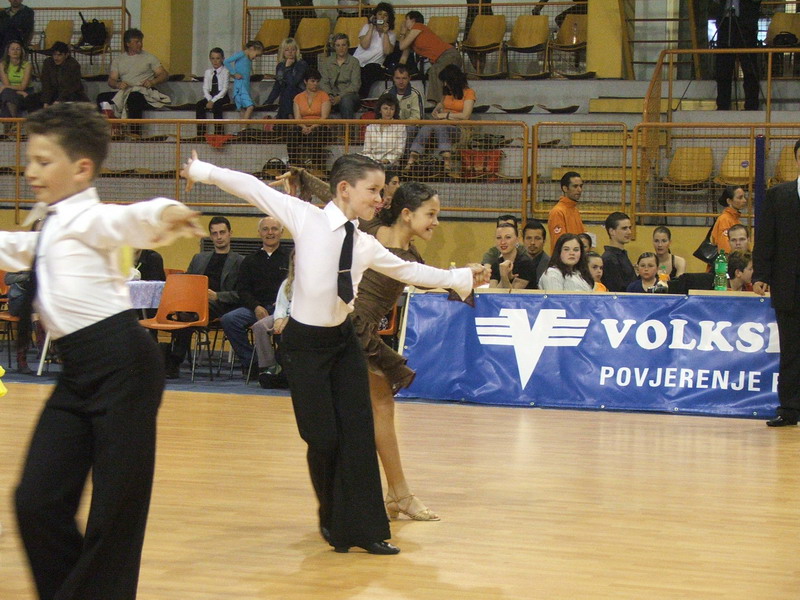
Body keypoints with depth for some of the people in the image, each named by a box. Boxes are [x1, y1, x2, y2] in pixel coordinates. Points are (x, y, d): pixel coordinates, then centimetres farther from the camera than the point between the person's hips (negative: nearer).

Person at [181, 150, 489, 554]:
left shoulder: (366, 245, 4)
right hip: (304, 342, -5)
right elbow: (254, 188, -8)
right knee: (322, 437, -4)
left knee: (358, 433, -2)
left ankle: (362, 529, 6)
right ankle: (332, 520, 22)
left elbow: (408, 271, 19)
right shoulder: (305, 218, -11)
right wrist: (203, 171, -8)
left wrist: (461, 278, 22)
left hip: (343, 339, 5)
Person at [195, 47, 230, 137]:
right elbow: (205, 88, 5)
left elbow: (224, 89, -10)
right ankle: (200, 133, -25)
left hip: (222, 97, -4)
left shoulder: (225, 72, -2)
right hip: (210, 96, 4)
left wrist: (213, 101, -19)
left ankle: (218, 133, -33)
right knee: (199, 105, -23)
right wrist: (209, 100, -14)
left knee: (216, 106, -35)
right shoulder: (208, 72, 12)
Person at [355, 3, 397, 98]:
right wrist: (371, 28, -7)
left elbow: (387, 51, -10)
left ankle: (361, 98, -33)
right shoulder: (367, 28, 11)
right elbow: (364, 45, -8)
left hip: (373, 66, 0)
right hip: (358, 62, 0)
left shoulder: (391, 35, 11)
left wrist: (385, 33, -8)